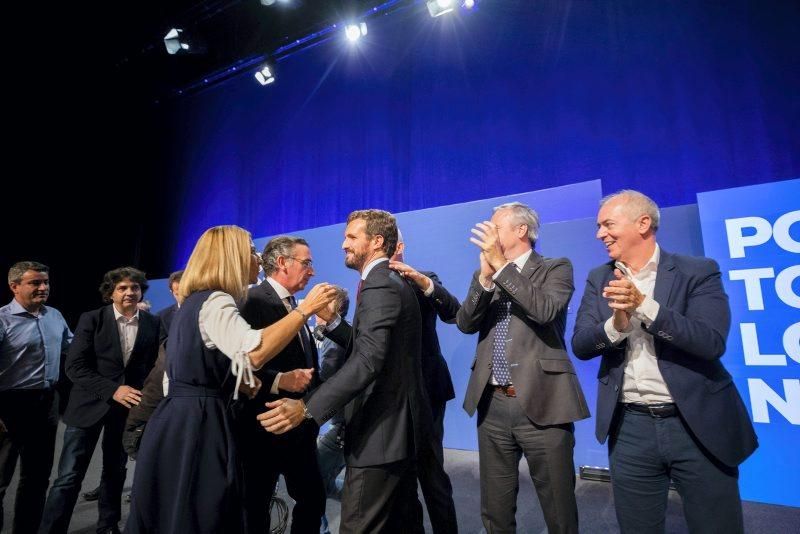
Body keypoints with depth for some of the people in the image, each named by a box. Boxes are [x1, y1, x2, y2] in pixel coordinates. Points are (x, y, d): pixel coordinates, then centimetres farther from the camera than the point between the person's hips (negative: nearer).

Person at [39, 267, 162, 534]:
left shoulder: (153, 323, -2)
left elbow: (155, 364, 4)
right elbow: (75, 366, -12)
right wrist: (112, 390, -22)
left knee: (116, 472, 17)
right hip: (90, 404, -2)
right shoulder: (91, 319, -7)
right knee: (69, 476, -1)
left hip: (128, 406, 3)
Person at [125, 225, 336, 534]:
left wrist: (238, 382, 16)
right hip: (197, 427, -10)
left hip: (184, 424, 10)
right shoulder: (215, 301, -18)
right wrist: (305, 309, -28)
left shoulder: (197, 300, 15)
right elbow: (254, 352, -37)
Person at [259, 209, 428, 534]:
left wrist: (308, 408, -34)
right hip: (397, 424, 10)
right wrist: (331, 321, 1)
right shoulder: (391, 282, 14)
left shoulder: (380, 287, -19)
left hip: (380, 430, -10)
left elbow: (368, 360, -30)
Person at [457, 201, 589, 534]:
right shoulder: (484, 276, 12)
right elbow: (465, 324, -2)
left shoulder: (556, 268, -1)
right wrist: (485, 276, -14)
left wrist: (501, 265, -21)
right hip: (492, 406, 4)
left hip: (541, 404, -4)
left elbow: (545, 310, -20)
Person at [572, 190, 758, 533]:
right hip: (630, 428, 3)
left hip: (699, 425, -2)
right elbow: (580, 346, -3)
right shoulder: (600, 280, 4)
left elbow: (712, 342, -17)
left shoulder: (698, 271, -5)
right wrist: (616, 324, -22)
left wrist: (643, 304, -25)